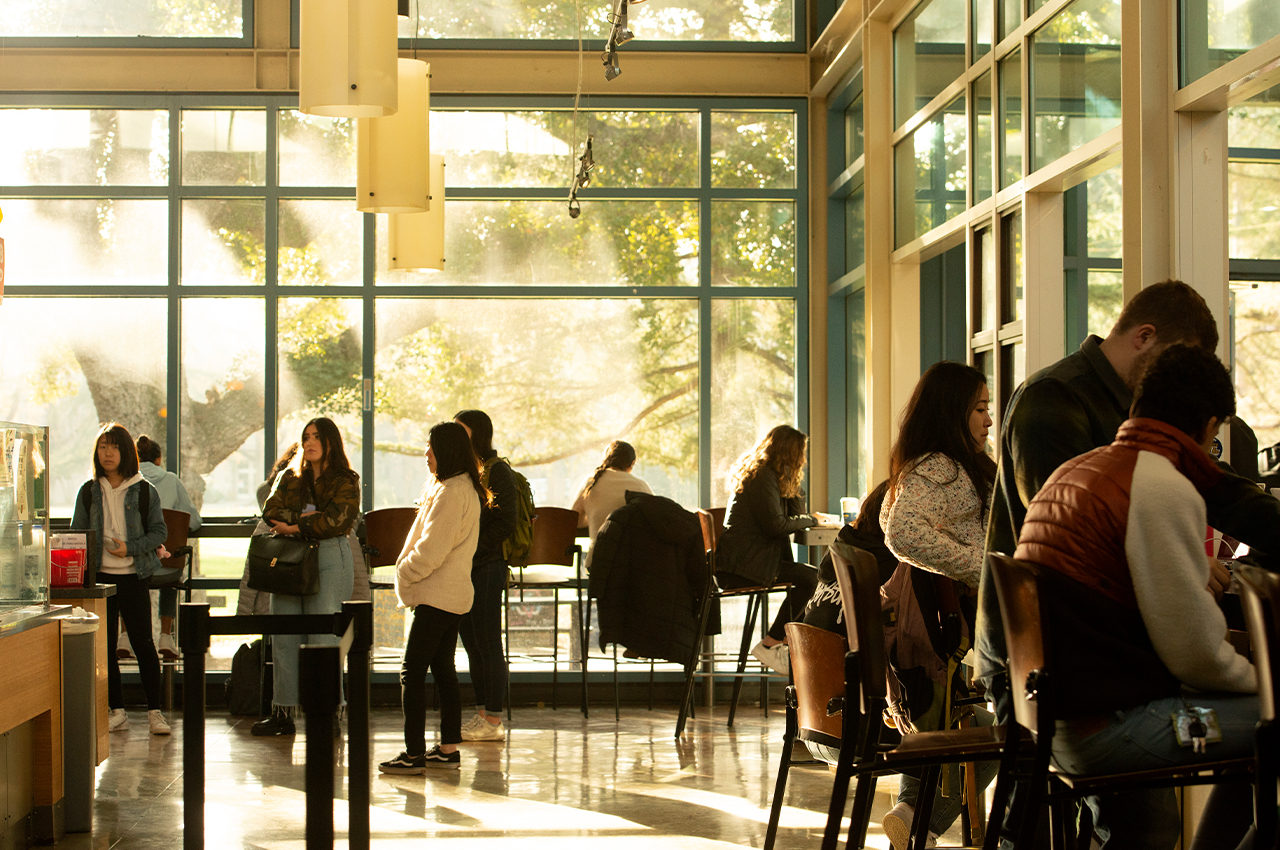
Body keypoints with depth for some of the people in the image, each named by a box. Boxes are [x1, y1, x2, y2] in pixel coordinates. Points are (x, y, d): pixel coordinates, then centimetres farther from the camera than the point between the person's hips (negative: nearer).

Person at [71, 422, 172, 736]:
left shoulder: (144, 491, 0)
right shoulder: (89, 491, 7)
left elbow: (159, 532, 1)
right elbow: (76, 533, 9)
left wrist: (130, 548, -14)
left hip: (134, 576, -3)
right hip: (99, 576, 3)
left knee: (143, 643, -3)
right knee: (105, 645, 5)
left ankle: (154, 710, 4)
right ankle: (117, 711, 14)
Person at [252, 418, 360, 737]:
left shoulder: (345, 482, 3)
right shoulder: (290, 478, 18)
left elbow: (336, 520, -11)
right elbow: (271, 511, 5)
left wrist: (297, 526, -8)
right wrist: (304, 516, -10)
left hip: (329, 558, -5)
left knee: (323, 639, -8)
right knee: (283, 637, 2)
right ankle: (283, 713, 7)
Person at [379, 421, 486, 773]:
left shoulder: (451, 493, -18)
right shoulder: (464, 488, 16)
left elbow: (432, 549, -21)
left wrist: (404, 575, -7)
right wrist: (409, 571, 12)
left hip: (437, 595, -11)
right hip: (452, 594, 11)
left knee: (412, 671, -8)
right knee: (443, 668, 13)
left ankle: (414, 753, -8)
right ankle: (448, 749, 17)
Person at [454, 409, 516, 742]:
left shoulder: (496, 471, -8)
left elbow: (505, 523, -14)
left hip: (486, 566, -8)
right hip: (461, 568, 8)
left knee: (487, 643, -5)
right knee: (472, 643, 10)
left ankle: (493, 720, -1)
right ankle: (481, 712, 16)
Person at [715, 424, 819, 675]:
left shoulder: (769, 475, 20)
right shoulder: (763, 477, -12)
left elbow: (797, 511, 19)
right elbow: (775, 526, -19)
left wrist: (792, 479, 8)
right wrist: (810, 520, -4)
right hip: (739, 565, -10)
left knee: (807, 576, 4)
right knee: (808, 577, -17)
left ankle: (785, 643, 3)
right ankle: (769, 645, -12)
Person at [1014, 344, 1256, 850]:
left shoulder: (1071, 473, 15)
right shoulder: (1165, 488, -15)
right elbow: (1194, 651, -15)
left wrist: (1197, 573, 42)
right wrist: (1259, 679, 4)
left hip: (1052, 722, 10)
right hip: (1106, 725, -10)